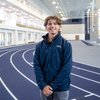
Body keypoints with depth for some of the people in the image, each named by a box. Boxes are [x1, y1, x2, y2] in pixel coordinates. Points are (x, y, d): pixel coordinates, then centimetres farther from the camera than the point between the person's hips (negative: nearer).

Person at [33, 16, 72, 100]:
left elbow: (67, 67, -12)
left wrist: (53, 86, -15)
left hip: (61, 89, -2)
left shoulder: (66, 44, -7)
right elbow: (37, 65, -2)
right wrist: (43, 85, -13)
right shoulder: (39, 46, 1)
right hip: (45, 88, 2)